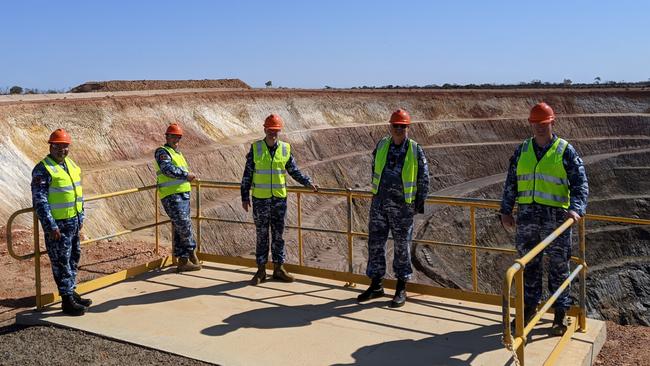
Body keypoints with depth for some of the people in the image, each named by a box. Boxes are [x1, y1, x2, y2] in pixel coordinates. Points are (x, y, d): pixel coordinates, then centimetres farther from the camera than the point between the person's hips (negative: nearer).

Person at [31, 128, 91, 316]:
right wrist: (51, 226, -19)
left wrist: (80, 218, 16)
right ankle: (67, 301, 8)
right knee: (62, 262, 0)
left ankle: (72, 293, 30)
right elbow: (39, 201, -17)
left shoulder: (72, 165, 10)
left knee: (74, 259, 17)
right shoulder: (43, 169, -14)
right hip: (58, 224, -8)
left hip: (74, 222, 8)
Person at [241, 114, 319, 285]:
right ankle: (261, 270, 13)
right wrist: (245, 196, 0)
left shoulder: (286, 149, 4)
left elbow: (295, 172, 11)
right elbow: (247, 174, 2)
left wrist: (309, 183, 0)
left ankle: (279, 268, 18)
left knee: (278, 234, 8)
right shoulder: (255, 148, -1)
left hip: (280, 198, 2)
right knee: (261, 235, 5)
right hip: (260, 199, -1)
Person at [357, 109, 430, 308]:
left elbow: (423, 179, 2)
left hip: (403, 206, -3)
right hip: (379, 203, 3)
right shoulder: (381, 145, 5)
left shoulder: (415, 150, -3)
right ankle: (376, 285, 19)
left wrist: (420, 202, 0)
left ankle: (401, 289, 15)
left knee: (402, 246, 5)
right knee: (375, 243, 6)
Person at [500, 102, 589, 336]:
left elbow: (580, 184, -6)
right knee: (529, 264, 11)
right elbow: (511, 183, 13)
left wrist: (576, 209, -22)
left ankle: (560, 315, 16)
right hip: (527, 216, 3)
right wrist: (506, 210, 8)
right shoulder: (522, 150, 9)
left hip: (555, 217, -3)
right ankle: (530, 307, 26)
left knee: (558, 266, 5)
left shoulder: (565, 151, -2)